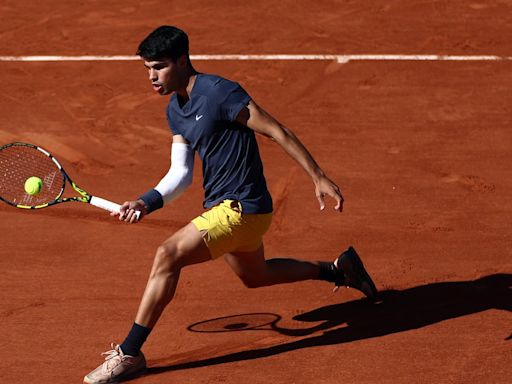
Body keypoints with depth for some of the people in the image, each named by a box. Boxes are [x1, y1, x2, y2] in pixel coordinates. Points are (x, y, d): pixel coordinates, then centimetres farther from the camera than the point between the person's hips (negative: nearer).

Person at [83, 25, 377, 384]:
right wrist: (146, 202, -10)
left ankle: (130, 353, -15)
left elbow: (278, 132, -17)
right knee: (254, 276, 31)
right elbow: (181, 173, 8)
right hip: (223, 207, 10)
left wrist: (320, 178, -16)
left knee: (168, 255, -21)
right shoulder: (175, 110, 8)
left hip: (242, 208, -10)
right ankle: (340, 269, 48)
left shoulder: (219, 93, -20)